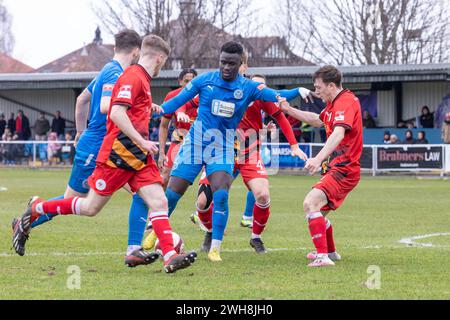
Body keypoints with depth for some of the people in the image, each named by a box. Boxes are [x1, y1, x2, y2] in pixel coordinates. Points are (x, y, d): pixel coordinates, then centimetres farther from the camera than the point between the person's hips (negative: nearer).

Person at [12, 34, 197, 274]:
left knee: (159, 202, -7)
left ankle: (170, 256, -15)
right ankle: (35, 210, 17)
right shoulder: (133, 77, -13)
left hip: (138, 156, 9)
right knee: (91, 207, 1)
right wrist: (142, 141, -24)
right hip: (118, 154, -9)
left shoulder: (141, 79, 17)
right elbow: (117, 113, -25)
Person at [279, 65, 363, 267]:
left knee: (311, 203, -27)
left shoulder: (346, 102, -18)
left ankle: (323, 256, -32)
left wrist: (319, 158, -48)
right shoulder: (334, 104, 15)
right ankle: (330, 252, 46)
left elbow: (338, 134, -35)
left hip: (343, 170, -11)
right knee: (319, 213, 25)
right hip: (335, 168, 11)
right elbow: (318, 121, 35)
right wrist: (288, 110, 29)